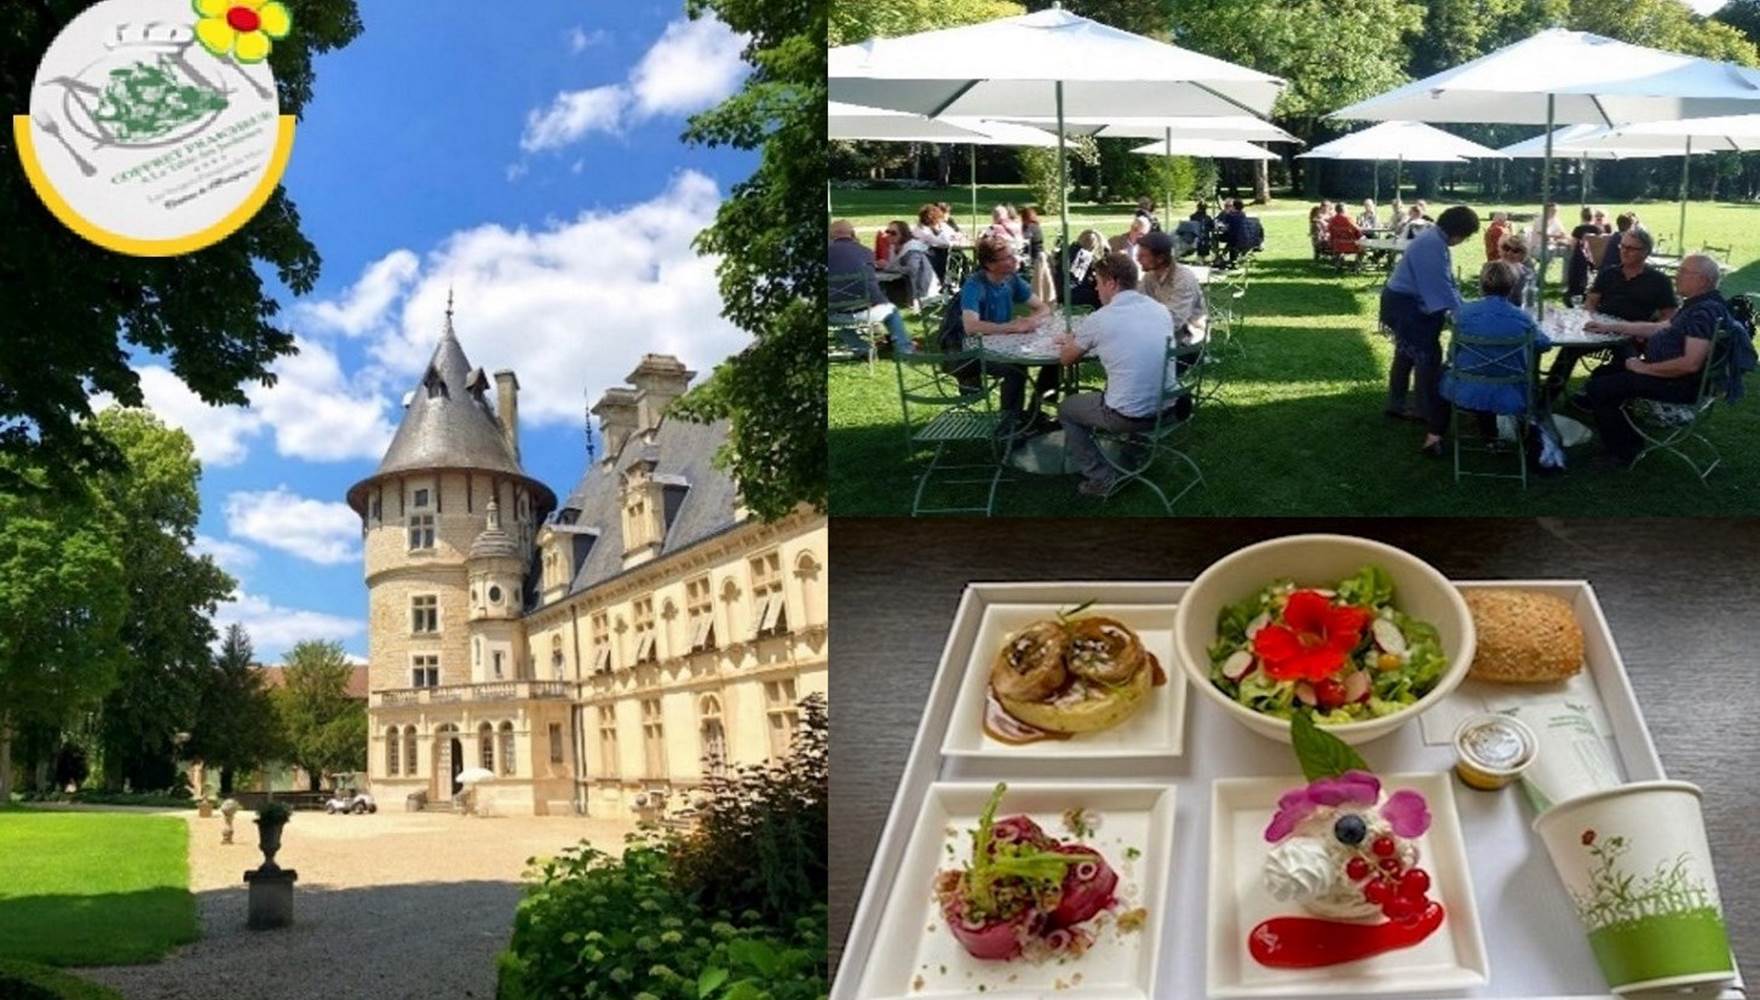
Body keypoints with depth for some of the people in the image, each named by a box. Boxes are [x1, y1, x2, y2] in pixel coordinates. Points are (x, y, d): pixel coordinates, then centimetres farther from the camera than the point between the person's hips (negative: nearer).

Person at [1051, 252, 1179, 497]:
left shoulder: (1099, 319, -11)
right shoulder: (1161, 310, 5)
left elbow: (1066, 358, 6)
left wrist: (1070, 341, 29)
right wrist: (1080, 340, 30)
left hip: (1130, 417, -6)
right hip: (1167, 408, 6)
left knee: (1066, 408, 21)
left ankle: (1101, 478, 15)